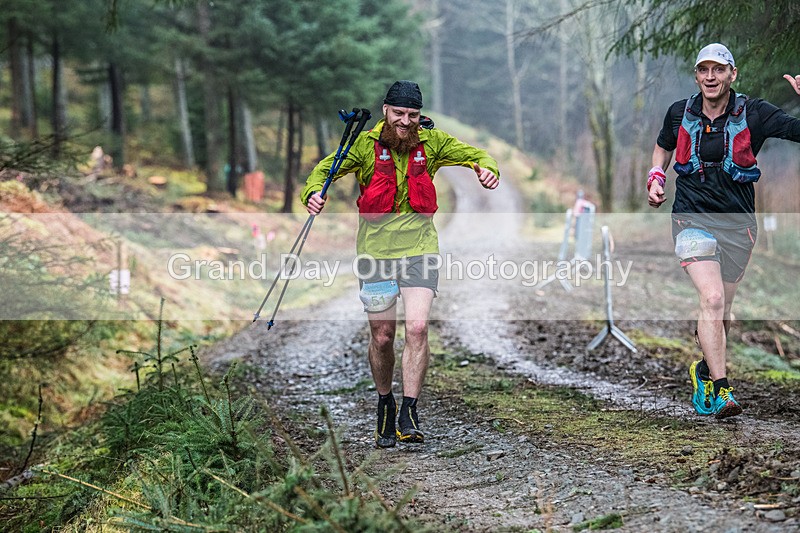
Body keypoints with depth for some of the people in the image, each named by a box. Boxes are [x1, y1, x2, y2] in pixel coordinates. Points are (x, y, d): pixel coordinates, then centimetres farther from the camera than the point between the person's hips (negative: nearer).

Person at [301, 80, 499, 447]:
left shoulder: (431, 142, 1)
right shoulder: (366, 144, -3)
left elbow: (474, 154, 12)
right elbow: (326, 168, -4)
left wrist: (486, 168, -12)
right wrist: (314, 192, -27)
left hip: (419, 248, 0)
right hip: (375, 250, 0)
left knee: (417, 327, -17)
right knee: (382, 337, 7)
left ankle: (409, 414, -13)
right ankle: (384, 405, 30)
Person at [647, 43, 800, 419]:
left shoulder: (753, 113, -5)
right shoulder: (680, 113, 1)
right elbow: (663, 146, 21)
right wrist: (655, 179, 5)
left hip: (738, 225, 1)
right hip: (693, 219, -1)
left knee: (722, 313, 10)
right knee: (711, 298, -21)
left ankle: (704, 371, 39)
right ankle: (721, 390, -19)